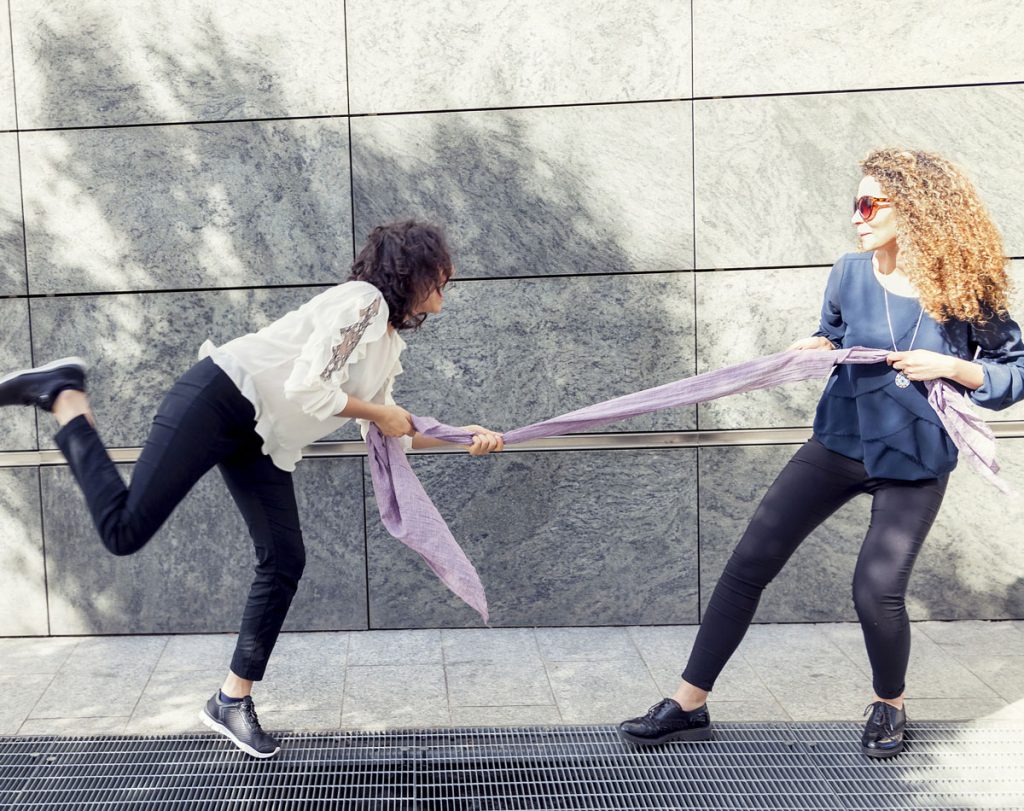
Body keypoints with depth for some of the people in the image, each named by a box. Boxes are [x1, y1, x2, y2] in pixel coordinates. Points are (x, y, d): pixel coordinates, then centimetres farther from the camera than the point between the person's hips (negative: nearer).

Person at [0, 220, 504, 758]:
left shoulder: (391, 344, 17)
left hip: (259, 440, 10)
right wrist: (378, 412, -9)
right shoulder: (364, 300, -13)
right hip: (218, 399, -9)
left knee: (284, 562, 4)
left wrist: (463, 436, 11)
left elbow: (392, 431, 18)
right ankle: (65, 396, 7)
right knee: (124, 530, -14)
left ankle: (232, 701, 16)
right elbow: (307, 389, -23)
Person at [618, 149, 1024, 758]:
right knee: (750, 563, -3)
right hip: (839, 442, 4)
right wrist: (816, 347, -7)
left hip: (915, 462, -3)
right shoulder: (851, 274, -4)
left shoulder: (965, 292, -12)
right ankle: (690, 704, 8)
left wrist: (948, 366, -20)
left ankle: (889, 706, 21)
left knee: (878, 589, -14)